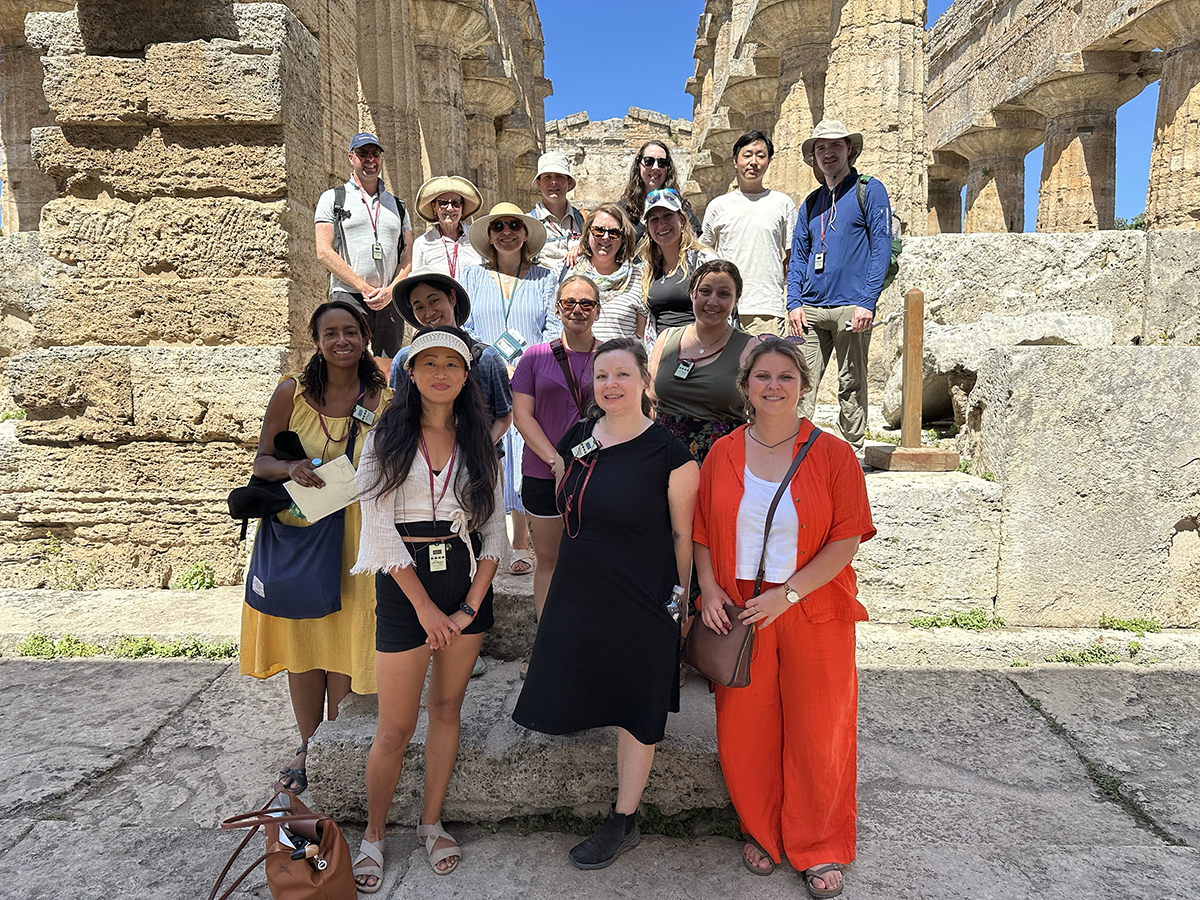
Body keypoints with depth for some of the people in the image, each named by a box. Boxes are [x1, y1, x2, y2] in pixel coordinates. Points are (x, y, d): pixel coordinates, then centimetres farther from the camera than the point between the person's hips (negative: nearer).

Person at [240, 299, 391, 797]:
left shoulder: (384, 401, -5)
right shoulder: (292, 391, -4)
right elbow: (261, 460, -2)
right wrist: (289, 468, -23)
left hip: (353, 536, -1)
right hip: (296, 530, 1)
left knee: (343, 644, 6)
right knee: (301, 642, 10)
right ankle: (308, 748, 29)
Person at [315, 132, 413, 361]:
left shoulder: (397, 205, 20)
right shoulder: (332, 198, 10)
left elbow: (408, 259, 14)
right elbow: (324, 252, -2)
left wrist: (390, 291, -6)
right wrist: (364, 288, -11)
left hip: (391, 301, 4)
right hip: (348, 297, -3)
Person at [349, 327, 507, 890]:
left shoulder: (479, 440, 6)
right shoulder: (387, 435, -2)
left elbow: (494, 528, 3)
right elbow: (379, 526, -8)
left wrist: (472, 606, -7)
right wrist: (425, 606, -12)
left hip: (467, 580, 3)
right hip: (405, 584, -2)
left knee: (446, 706, 13)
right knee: (396, 727, 3)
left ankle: (431, 821, 31)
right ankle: (373, 833, 25)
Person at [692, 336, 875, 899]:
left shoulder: (832, 454, -4)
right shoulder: (723, 453, 3)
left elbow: (846, 539, -8)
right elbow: (701, 532, 8)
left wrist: (787, 594, -15)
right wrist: (710, 589, -6)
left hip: (814, 613, -2)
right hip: (737, 615, 2)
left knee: (818, 735, 8)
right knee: (744, 733, 9)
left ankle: (819, 849, 32)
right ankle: (761, 833, 36)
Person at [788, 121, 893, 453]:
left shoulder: (870, 191, 5)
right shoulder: (812, 202, 19)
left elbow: (881, 248, -4)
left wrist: (867, 302, -14)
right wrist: (794, 302, 2)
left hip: (851, 307, -4)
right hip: (810, 310, 4)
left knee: (851, 388, 2)